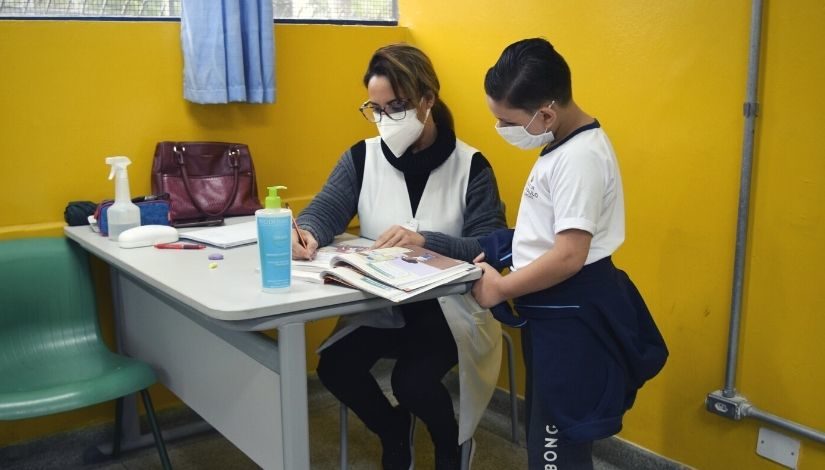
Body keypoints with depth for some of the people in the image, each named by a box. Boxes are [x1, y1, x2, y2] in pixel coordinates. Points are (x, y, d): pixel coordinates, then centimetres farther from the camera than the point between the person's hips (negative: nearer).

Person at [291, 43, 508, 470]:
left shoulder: (470, 165, -7)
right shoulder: (362, 157, 3)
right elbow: (325, 209, -7)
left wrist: (425, 241, -31)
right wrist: (306, 234, -32)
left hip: (447, 305, -3)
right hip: (379, 304, 4)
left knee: (412, 381, -26)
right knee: (335, 368, -18)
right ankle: (393, 430, 15)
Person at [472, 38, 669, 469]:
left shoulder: (579, 158, -23)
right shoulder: (564, 146, 9)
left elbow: (568, 256, -27)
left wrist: (501, 289, -16)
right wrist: (498, 255, 8)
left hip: (571, 316, -10)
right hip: (554, 310, 10)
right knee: (545, 433, 22)